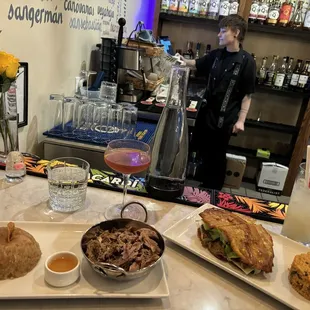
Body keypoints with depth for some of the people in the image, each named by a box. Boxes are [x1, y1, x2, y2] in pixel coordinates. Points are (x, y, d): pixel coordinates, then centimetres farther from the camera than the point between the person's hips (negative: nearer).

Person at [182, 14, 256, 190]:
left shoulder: (246, 61, -13)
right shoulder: (217, 55, 4)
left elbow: (247, 94, -12)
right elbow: (197, 64, 23)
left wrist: (241, 120, -15)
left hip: (225, 118, -6)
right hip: (206, 112, 6)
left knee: (216, 157, 7)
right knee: (200, 149, 18)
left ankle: (213, 191, 28)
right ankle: (202, 182, 41)